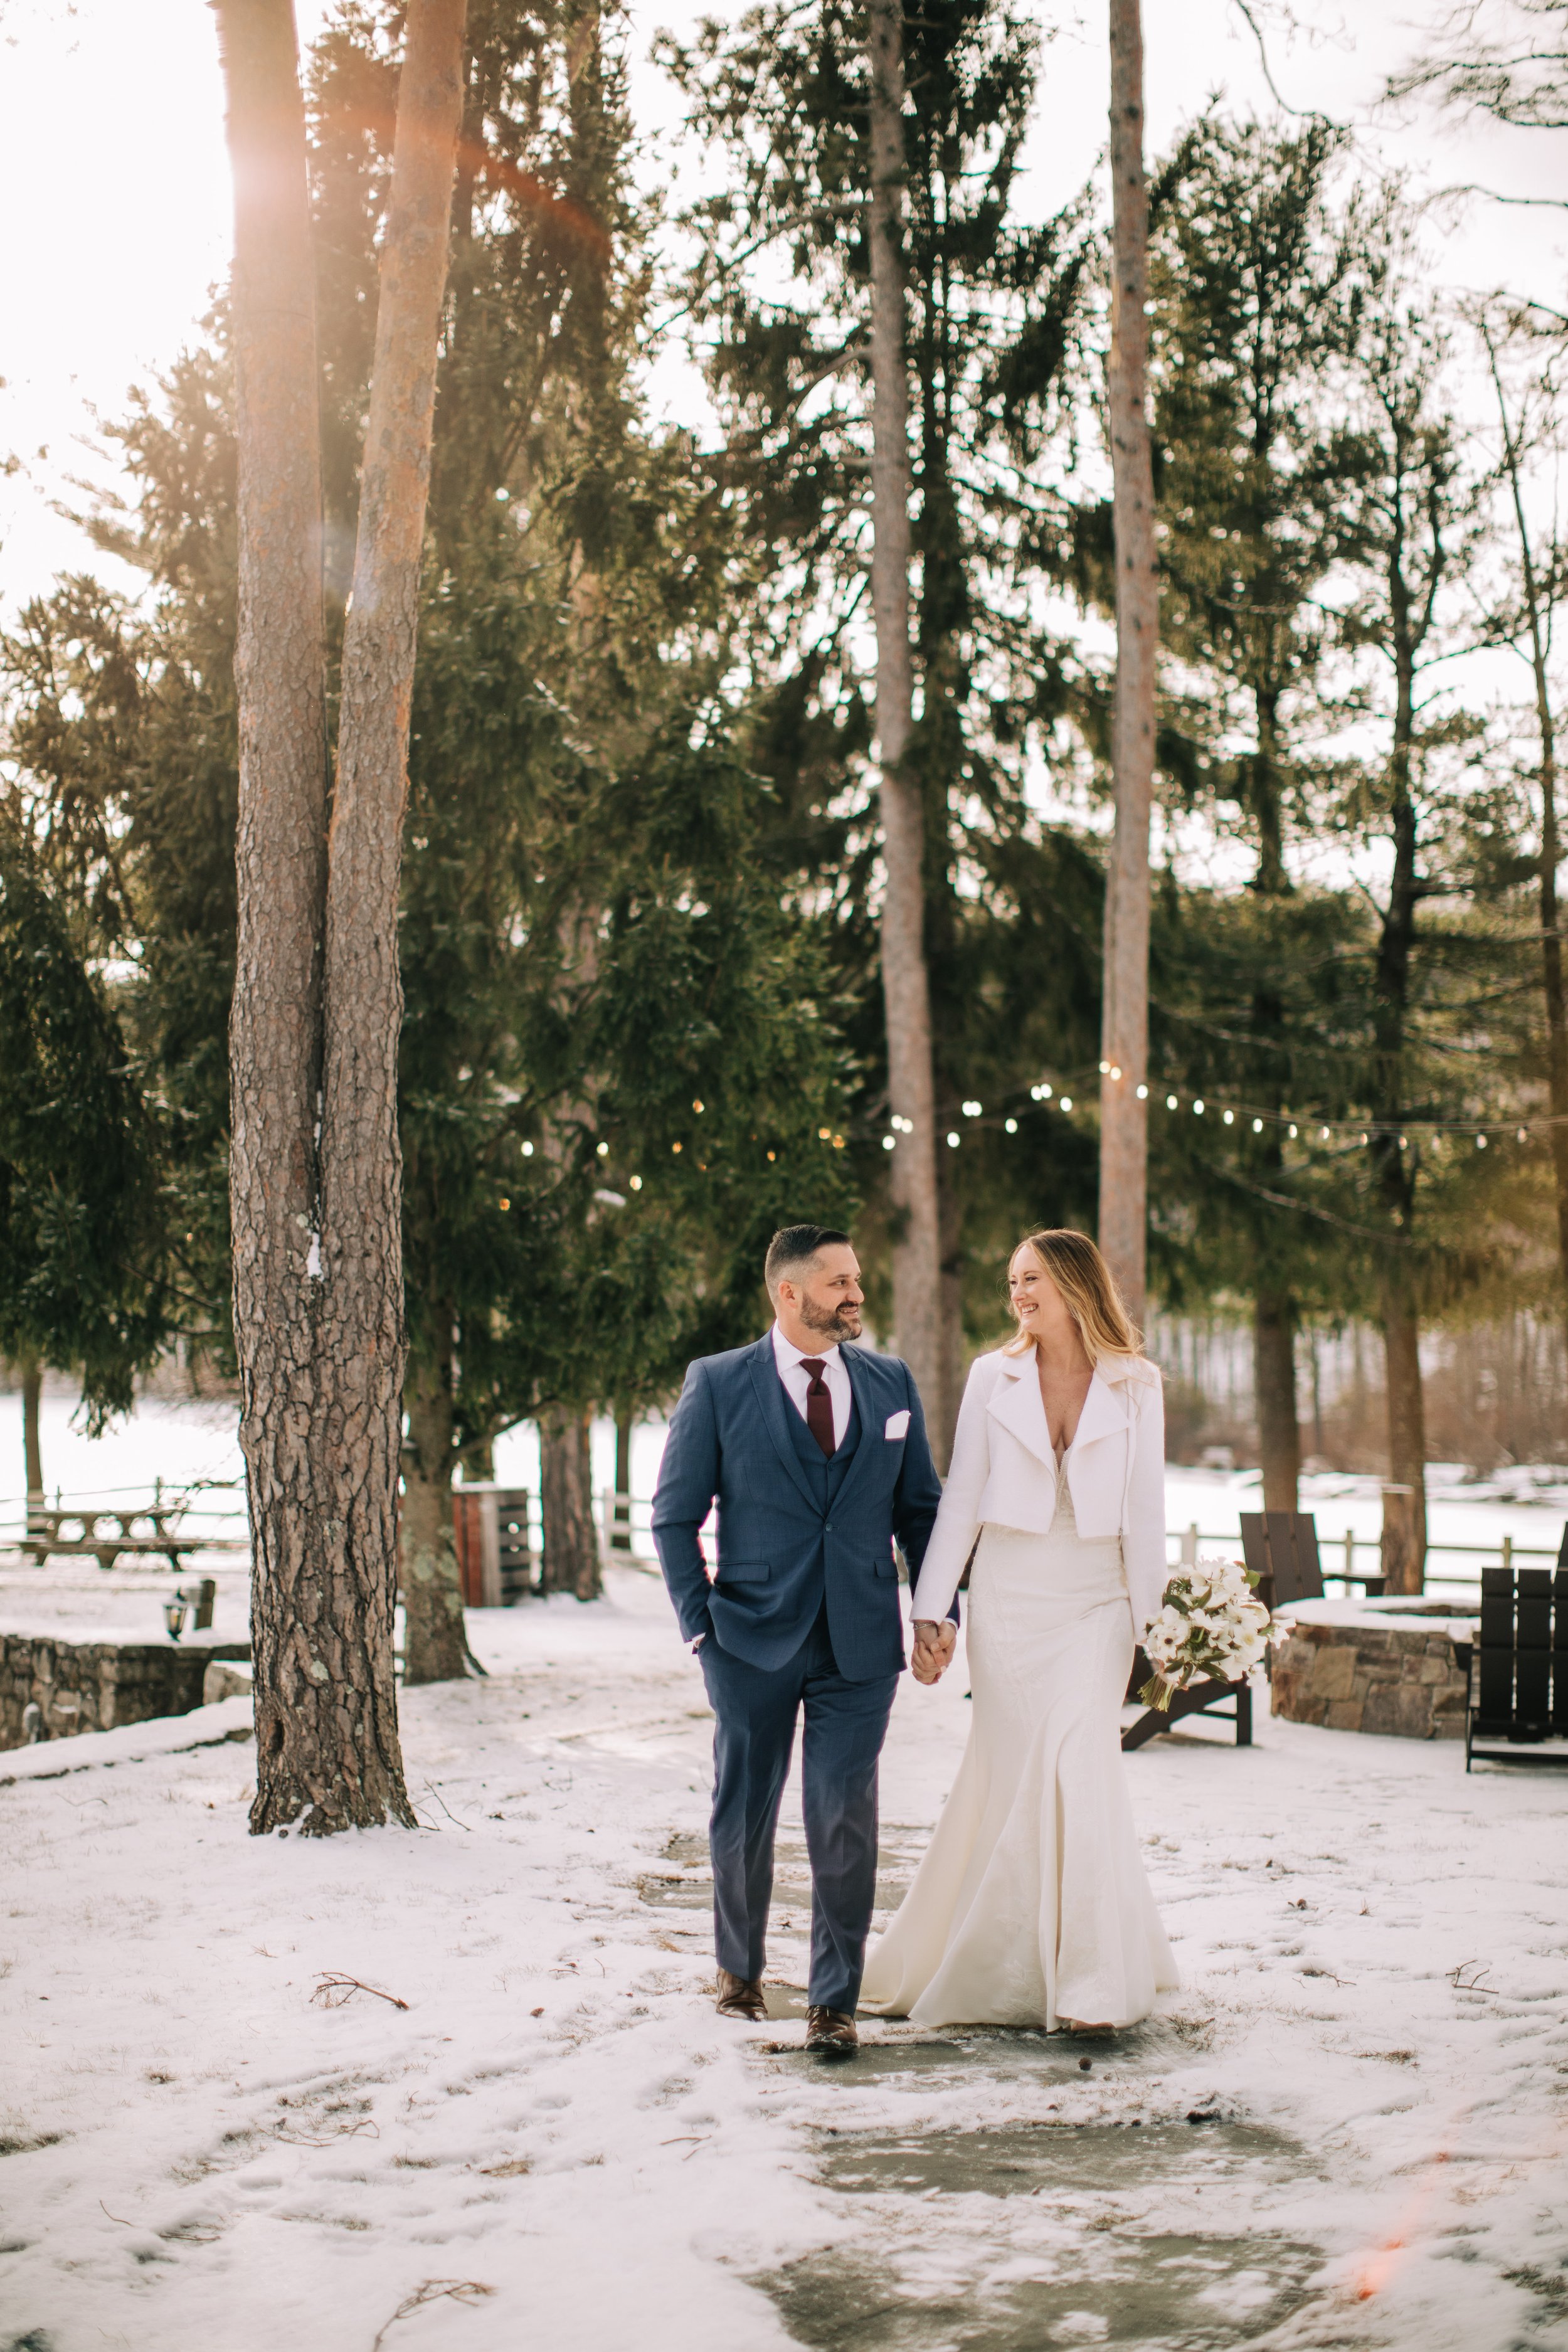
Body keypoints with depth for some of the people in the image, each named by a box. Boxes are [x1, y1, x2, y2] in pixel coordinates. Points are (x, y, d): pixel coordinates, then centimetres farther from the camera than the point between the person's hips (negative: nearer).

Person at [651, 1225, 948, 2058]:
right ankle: (740, 1967, 34)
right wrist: (700, 1626, -4)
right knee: (743, 1813, 11)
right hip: (753, 1643, -1)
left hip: (860, 1645, 1)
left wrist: (939, 1613, 3)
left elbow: (920, 1508, 11)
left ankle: (834, 2002, 11)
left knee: (845, 1822, -1)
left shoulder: (891, 1383, 7)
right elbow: (675, 1516, 1)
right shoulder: (717, 1385, -2)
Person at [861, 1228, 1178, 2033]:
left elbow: (1145, 1511, 3)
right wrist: (928, 1611, 0)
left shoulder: (1135, 1386, 2)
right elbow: (959, 1501, 4)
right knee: (1010, 1774, 2)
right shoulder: (993, 1378, 3)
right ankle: (1006, 1962, 19)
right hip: (1007, 1599, 1)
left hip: (1095, 1604, -1)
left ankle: (1088, 1980, -3)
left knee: (1079, 1763, -12)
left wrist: (1150, 1621, -1)